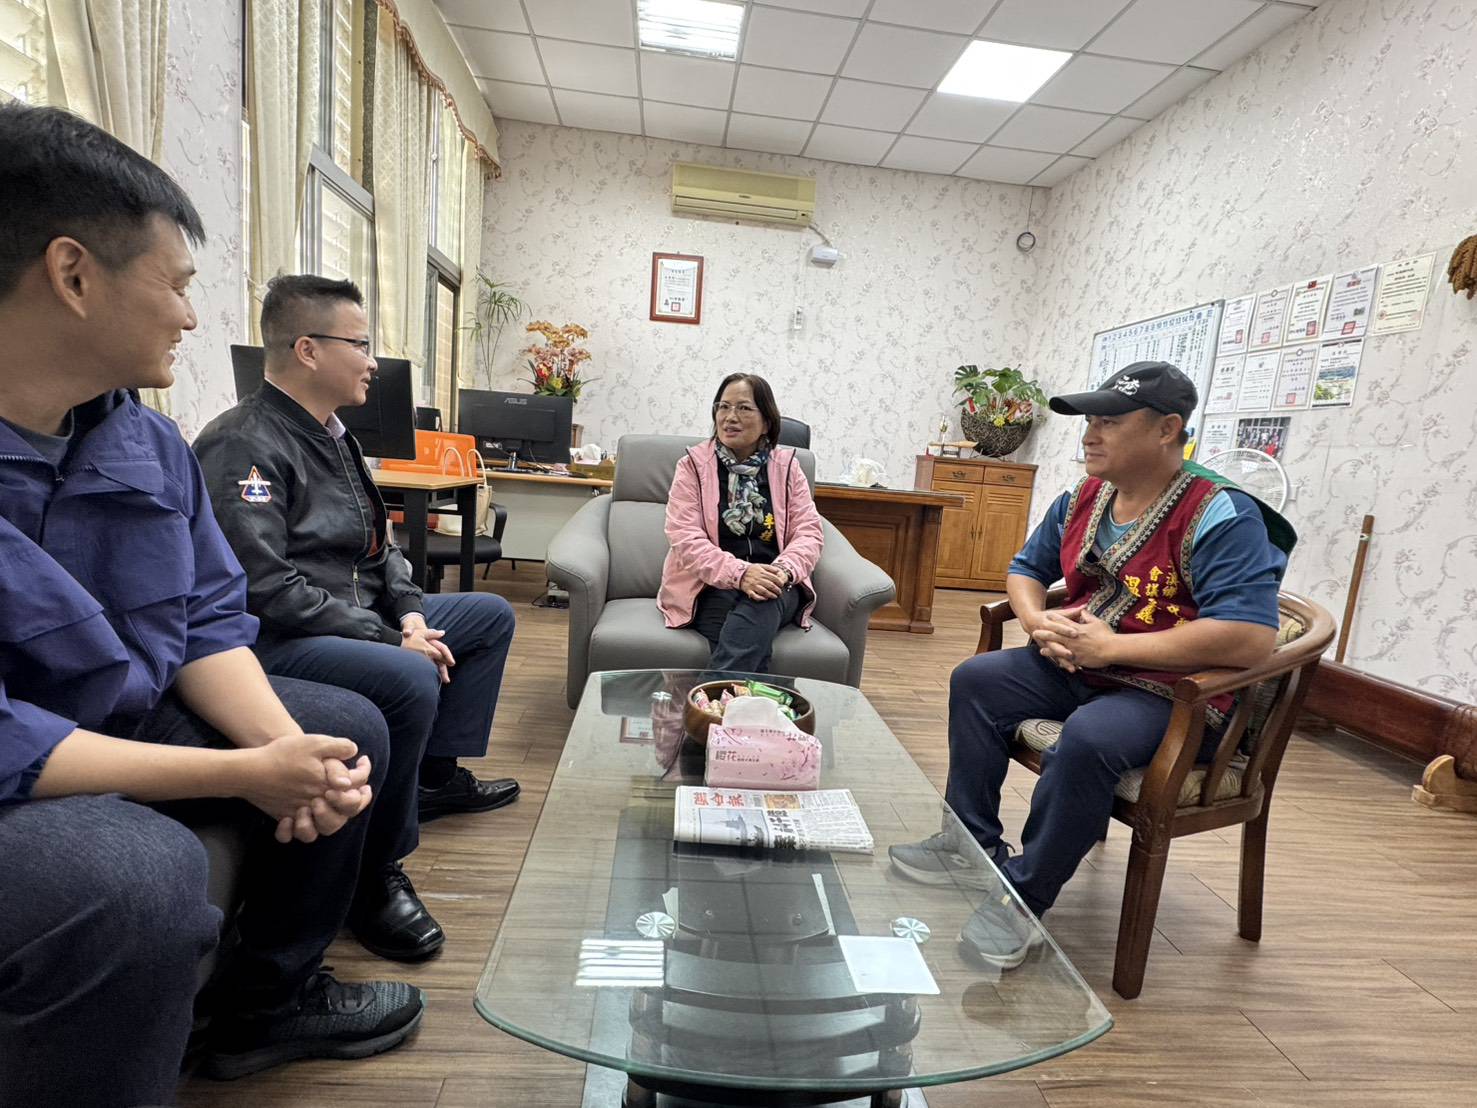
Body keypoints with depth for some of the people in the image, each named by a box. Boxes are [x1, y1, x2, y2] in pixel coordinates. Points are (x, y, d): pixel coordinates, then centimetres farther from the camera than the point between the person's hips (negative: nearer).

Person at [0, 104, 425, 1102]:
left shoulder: (151, 441, -1)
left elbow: (209, 619, 0)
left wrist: (283, 746, -15)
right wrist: (247, 773, -26)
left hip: (121, 721, 8)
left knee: (348, 728, 8)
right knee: (141, 875, -35)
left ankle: (266, 1003, 24)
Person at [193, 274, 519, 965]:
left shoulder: (330, 436, 14)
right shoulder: (245, 445, -16)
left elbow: (378, 545, 17)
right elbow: (264, 586, -26)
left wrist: (410, 614, -1)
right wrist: (391, 639, -23)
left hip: (360, 620, 10)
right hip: (274, 643, -10)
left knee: (490, 616, 15)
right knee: (410, 679, -37)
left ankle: (437, 776, 20)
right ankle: (377, 878, -15)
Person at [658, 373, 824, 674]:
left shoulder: (786, 465, 10)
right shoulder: (694, 464, 3)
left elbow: (808, 532, 4)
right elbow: (685, 537, -8)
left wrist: (783, 570, -20)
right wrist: (739, 573, -24)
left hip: (774, 587, 2)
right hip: (712, 587, -2)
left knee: (761, 607, -35)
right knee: (756, 642, -34)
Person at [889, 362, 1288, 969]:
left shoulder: (1221, 518, -19)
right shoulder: (1083, 499, 4)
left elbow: (1252, 636, -31)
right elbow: (1026, 568, 18)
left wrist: (1110, 646, -27)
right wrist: (1038, 621, -7)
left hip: (1169, 693, -7)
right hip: (1076, 667, 8)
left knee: (1085, 738, -35)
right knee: (975, 680, -3)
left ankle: (1024, 896, -13)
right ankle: (973, 845, 6)